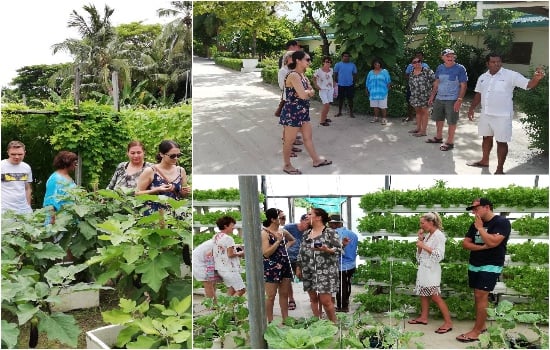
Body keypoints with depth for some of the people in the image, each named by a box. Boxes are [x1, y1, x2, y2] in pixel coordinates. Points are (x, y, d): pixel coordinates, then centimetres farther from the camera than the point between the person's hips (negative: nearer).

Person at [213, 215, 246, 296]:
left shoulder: (216, 237, 9)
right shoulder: (228, 238, -18)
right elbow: (230, 254, -19)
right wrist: (240, 253, -3)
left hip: (220, 268, 9)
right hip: (230, 270, -9)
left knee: (231, 289, 15)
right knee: (241, 290, -1)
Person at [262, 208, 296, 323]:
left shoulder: (283, 231, 8)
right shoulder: (264, 233, -11)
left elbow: (292, 240, 29)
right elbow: (266, 253, -18)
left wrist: (286, 247, 10)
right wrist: (278, 241, -19)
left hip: (285, 265, 7)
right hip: (271, 267, -7)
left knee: (284, 294, 12)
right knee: (271, 296, 0)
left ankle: (285, 320, 20)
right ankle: (270, 322, 8)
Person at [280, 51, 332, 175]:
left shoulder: (302, 75, 10)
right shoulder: (293, 76, -21)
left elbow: (312, 92, 9)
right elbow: (303, 95, -26)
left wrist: (307, 92, -13)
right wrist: (308, 92, -5)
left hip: (303, 111, 9)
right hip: (292, 112, -9)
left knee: (308, 137, 19)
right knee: (289, 140, 4)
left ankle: (316, 160, 31)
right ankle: (287, 165, 16)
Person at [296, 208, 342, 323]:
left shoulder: (330, 233, -5)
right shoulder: (306, 234, 13)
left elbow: (339, 250, -8)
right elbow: (301, 252, 18)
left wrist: (327, 250, -24)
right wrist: (298, 268, 15)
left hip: (325, 272, -6)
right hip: (309, 273, 6)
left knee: (326, 300, -7)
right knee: (313, 298, 9)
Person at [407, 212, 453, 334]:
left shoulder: (439, 235, -12)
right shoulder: (426, 235, 11)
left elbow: (439, 255, -20)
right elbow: (420, 253, 15)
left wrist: (424, 246, -18)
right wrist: (420, 239, 3)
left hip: (431, 270, -8)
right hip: (423, 269, 8)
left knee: (435, 296, -11)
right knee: (423, 294, 13)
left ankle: (448, 323, -8)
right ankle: (423, 317, 23)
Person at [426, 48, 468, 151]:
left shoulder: (460, 69, -9)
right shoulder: (440, 68, 7)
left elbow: (463, 86, -10)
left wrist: (459, 100, -18)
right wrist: (432, 96, 13)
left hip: (452, 100, -6)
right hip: (439, 98, 6)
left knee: (451, 122, 1)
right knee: (438, 119, 17)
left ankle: (450, 142, 10)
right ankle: (438, 137, 35)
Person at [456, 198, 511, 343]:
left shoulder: (502, 222, -11)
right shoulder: (475, 224, 11)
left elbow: (492, 242, -24)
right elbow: (465, 243, 5)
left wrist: (480, 228, -14)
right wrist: (481, 247, -11)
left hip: (490, 266, -7)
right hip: (474, 266, 7)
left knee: (481, 296, -11)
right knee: (479, 296, 9)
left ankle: (475, 332, -9)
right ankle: (481, 326, 19)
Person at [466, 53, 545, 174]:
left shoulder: (511, 75, -12)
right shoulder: (482, 77, 5)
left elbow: (528, 84, -18)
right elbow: (478, 94, 16)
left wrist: (536, 78, -38)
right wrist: (472, 108, 15)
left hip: (502, 115, -5)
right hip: (486, 114, 5)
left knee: (501, 141, 0)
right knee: (487, 137, 19)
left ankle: (500, 169, 9)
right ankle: (484, 161, 37)